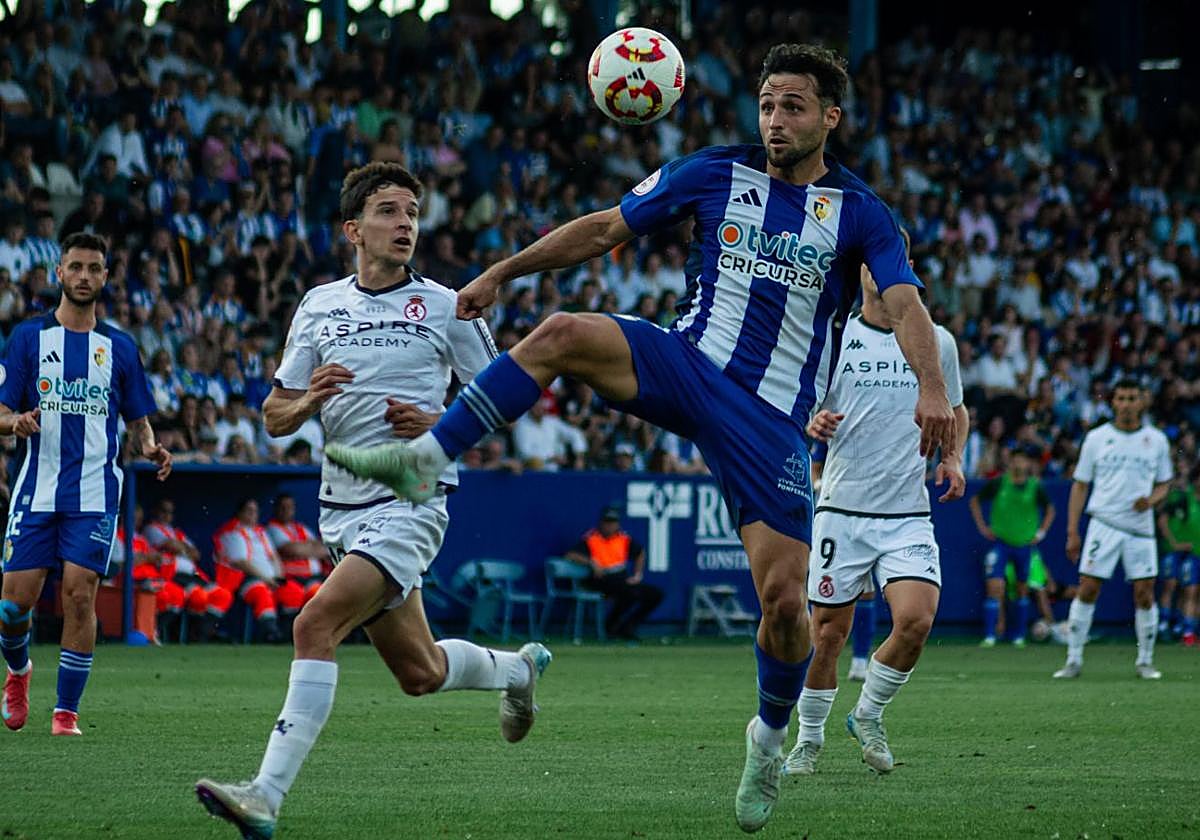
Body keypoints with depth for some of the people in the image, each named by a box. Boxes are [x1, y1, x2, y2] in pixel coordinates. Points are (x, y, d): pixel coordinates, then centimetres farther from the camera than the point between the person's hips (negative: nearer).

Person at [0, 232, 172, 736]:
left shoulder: (120, 348, 10)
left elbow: (138, 420, 16)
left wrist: (150, 447, -6)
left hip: (93, 495, 0)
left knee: (80, 595, -11)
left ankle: (66, 712, -3)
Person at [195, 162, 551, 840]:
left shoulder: (444, 306, -2)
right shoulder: (318, 307, 10)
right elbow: (275, 415, 13)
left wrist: (440, 423, -14)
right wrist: (306, 401, -11)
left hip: (409, 504, -6)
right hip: (343, 508, 6)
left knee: (315, 627, -24)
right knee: (420, 672, 14)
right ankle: (517, 667, 46)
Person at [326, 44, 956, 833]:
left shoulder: (860, 213, -2)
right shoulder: (716, 172, 5)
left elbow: (906, 303, -15)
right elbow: (605, 228, 10)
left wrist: (933, 389, -33)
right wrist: (502, 272, 6)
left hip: (771, 419, -2)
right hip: (689, 362, 2)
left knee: (785, 600, -8)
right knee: (561, 334, -26)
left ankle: (770, 735, 20)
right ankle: (423, 460, -28)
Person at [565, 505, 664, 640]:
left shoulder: (624, 538, 10)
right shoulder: (591, 538, -6)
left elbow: (640, 553, 26)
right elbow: (571, 555, -16)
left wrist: (637, 575, 15)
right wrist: (591, 562, -28)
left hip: (623, 579, 7)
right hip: (602, 580, -7)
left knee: (656, 594, -5)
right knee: (631, 593, -34)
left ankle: (627, 627, 1)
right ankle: (611, 626, -14)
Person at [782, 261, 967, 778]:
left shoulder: (937, 341, 7)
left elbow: (955, 411, 22)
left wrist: (952, 457, 4)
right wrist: (814, 423, -13)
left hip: (909, 514, 1)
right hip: (842, 509, -1)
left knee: (916, 620, -17)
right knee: (828, 632, 0)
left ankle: (868, 716, 9)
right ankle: (809, 739, 22)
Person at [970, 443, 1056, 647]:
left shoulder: (1035, 487, -4)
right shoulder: (998, 483, -6)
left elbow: (1050, 510, 13)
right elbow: (975, 501, 8)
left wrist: (1041, 532, 5)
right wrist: (982, 527, 2)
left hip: (1025, 544, 2)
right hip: (1000, 543, -2)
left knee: (1023, 590, 9)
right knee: (995, 586, -13)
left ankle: (1019, 636, 20)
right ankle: (989, 636, -12)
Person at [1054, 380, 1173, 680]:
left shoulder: (1156, 440, 7)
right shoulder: (1096, 438, 3)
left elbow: (1164, 484, 16)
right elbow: (1080, 485, 7)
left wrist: (1151, 500, -7)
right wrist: (1072, 532, 1)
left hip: (1140, 527, 1)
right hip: (1104, 524, -1)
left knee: (1145, 594, -1)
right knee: (1087, 590, -7)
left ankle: (1145, 661, 13)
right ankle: (1074, 660, 0)